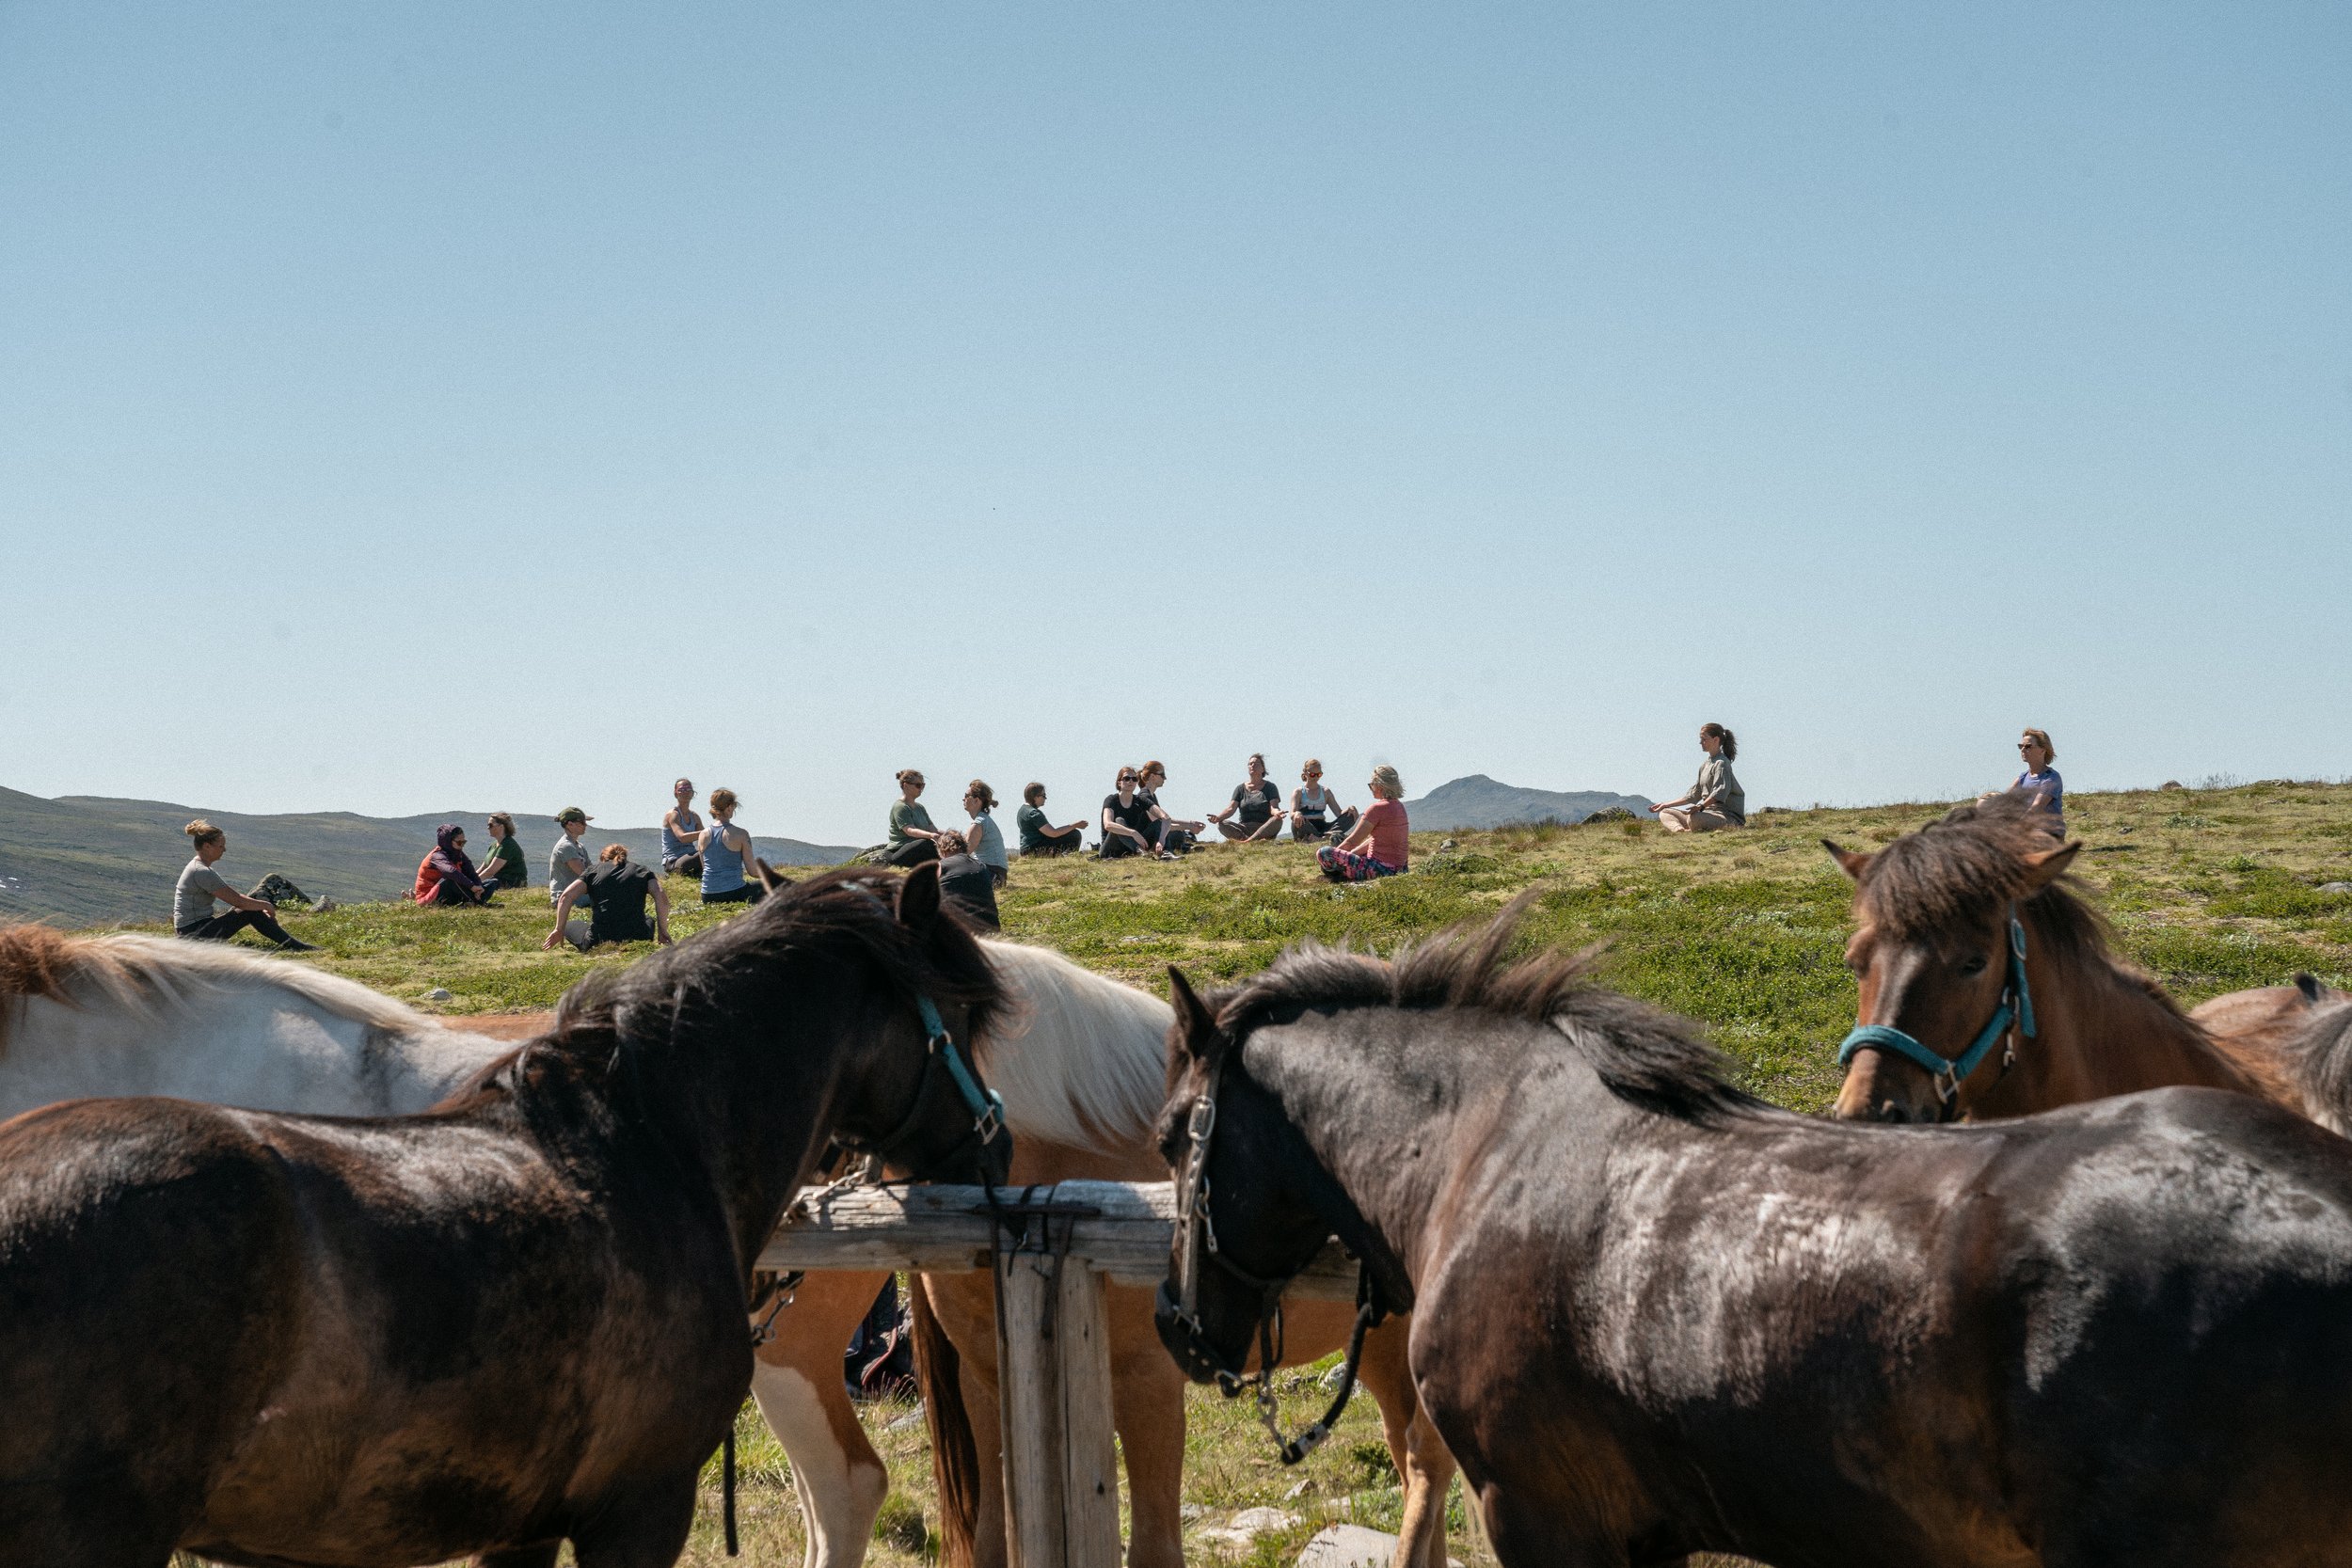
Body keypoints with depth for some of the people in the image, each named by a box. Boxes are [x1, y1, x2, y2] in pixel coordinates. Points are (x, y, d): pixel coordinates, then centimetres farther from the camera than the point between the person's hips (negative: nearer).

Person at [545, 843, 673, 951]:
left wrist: (559, 930, 9)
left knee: (569, 926, 30)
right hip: (637, 939, 2)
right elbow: (661, 897, -4)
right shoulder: (642, 871, 14)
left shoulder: (594, 870, 13)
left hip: (598, 941, -2)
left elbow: (567, 896, 0)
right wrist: (663, 932, 4)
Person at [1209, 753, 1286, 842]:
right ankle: (1257, 842, -42)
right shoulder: (1240, 789, 14)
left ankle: (1248, 841, -47)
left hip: (1265, 829, -2)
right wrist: (1218, 817, -21)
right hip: (1245, 829, 2)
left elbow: (1274, 808, -7)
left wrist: (1277, 813, -33)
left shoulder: (1270, 787, 8)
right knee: (1222, 824, -25)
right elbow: (1231, 808, 1)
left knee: (1277, 821, -34)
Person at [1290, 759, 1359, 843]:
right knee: (1298, 821, -39)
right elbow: (1292, 814, -10)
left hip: (1322, 827, 4)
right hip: (1306, 828, -4)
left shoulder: (1325, 792, 17)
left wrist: (1349, 810, -13)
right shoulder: (1298, 792, 6)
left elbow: (1339, 813, 11)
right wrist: (1296, 814, -36)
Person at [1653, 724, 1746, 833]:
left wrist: (1701, 806, -39)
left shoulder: (1721, 763, -9)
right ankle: (1679, 829, -24)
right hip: (1708, 812, 10)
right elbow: (1693, 796, 25)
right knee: (1664, 813, 6)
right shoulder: (1704, 766, 20)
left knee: (1694, 818, -41)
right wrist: (1666, 805, 23)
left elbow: (1720, 792, -25)